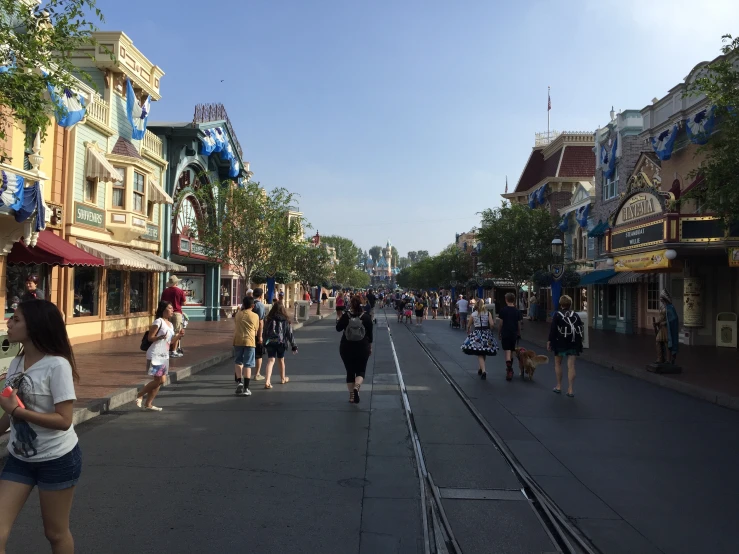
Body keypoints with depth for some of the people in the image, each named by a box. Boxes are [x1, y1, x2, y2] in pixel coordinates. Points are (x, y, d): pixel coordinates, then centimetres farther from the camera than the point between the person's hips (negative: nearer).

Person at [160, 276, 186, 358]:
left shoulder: (165, 291, 4)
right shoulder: (180, 291, -7)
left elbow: (162, 302, 9)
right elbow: (183, 303, -5)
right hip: (177, 313, -4)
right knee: (176, 332, 0)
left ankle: (167, 349, 19)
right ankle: (174, 351, -2)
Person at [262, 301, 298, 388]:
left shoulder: (268, 319, -1)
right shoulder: (285, 320, -3)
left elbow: (265, 332, 2)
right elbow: (290, 333, -1)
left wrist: (264, 342, 10)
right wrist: (294, 346, 4)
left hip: (270, 342, 0)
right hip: (281, 342, 0)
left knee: (270, 360, -4)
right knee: (281, 360, 19)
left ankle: (267, 381, -22)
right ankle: (283, 378, 38)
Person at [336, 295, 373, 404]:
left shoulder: (345, 315, -8)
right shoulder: (366, 317, -5)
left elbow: (338, 328, 3)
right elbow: (370, 333, 0)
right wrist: (370, 347, 12)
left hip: (346, 348, 0)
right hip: (362, 348, 0)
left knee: (350, 371, 13)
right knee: (360, 371, 10)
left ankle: (351, 395, 15)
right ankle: (356, 387, -18)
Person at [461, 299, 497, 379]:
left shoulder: (473, 314, 1)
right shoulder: (488, 313, 2)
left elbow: (469, 325, 8)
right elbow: (491, 324, -9)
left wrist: (468, 332, 28)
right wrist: (489, 331, 10)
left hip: (477, 334, -2)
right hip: (486, 333, 2)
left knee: (479, 354, -3)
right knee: (484, 352, 17)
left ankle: (483, 371, -17)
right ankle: (480, 369, 29)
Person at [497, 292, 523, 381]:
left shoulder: (503, 310, -8)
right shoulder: (517, 311, 1)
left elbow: (500, 323, -5)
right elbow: (519, 324, 5)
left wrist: (499, 333, 7)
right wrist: (519, 334, 17)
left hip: (505, 334, -3)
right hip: (514, 334, 4)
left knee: (507, 351, -6)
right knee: (511, 352, 17)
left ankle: (509, 370, -21)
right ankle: (510, 369, 31)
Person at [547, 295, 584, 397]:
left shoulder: (557, 315, -8)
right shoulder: (576, 315, 3)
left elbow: (552, 330, -11)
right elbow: (580, 330, 6)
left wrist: (550, 341, -3)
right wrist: (579, 343, 13)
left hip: (560, 343, -2)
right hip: (573, 343, 3)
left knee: (558, 363, 15)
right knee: (571, 366, 2)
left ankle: (559, 386, 18)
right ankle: (570, 390, 2)